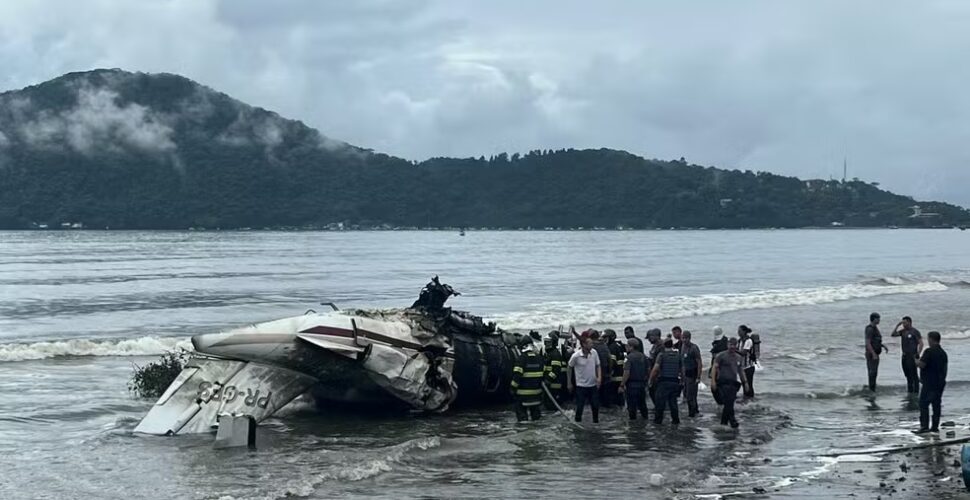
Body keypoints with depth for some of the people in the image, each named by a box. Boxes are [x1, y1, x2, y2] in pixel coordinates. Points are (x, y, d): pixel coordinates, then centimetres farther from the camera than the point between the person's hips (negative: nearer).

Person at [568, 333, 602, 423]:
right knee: (580, 407, 0)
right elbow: (570, 368, -2)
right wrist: (569, 383, 4)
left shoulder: (594, 353, -7)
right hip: (581, 385, -3)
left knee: (595, 406, 8)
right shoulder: (576, 356, -17)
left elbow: (598, 366, 6)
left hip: (593, 385, 3)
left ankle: (596, 422, 25)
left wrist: (599, 377, -12)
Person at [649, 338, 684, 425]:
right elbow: (682, 370, 8)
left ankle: (658, 420, 7)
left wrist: (651, 380, -5)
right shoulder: (678, 355, 6)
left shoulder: (662, 355, -7)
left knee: (660, 402, 3)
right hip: (675, 381, 4)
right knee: (673, 401, 12)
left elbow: (655, 369, -14)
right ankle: (676, 420, 13)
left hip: (664, 382, -4)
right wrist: (682, 381, 19)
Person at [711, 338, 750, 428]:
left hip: (733, 383, 6)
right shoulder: (721, 356, -1)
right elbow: (714, 368, -6)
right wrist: (713, 381, -15)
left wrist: (745, 382, 21)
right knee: (728, 404, -15)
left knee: (729, 404, 5)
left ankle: (723, 423, 13)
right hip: (723, 383, -6)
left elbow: (740, 371, 26)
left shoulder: (739, 358, 17)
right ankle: (732, 421, -12)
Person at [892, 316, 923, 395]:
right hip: (904, 356, 7)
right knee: (907, 375, 13)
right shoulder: (903, 331, 11)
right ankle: (910, 390, 22)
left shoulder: (915, 332, -8)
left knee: (913, 375, -5)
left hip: (912, 356, -7)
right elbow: (893, 334, 5)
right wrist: (897, 325, 0)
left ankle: (916, 391, -2)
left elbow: (921, 343, -11)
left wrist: (917, 355, -16)